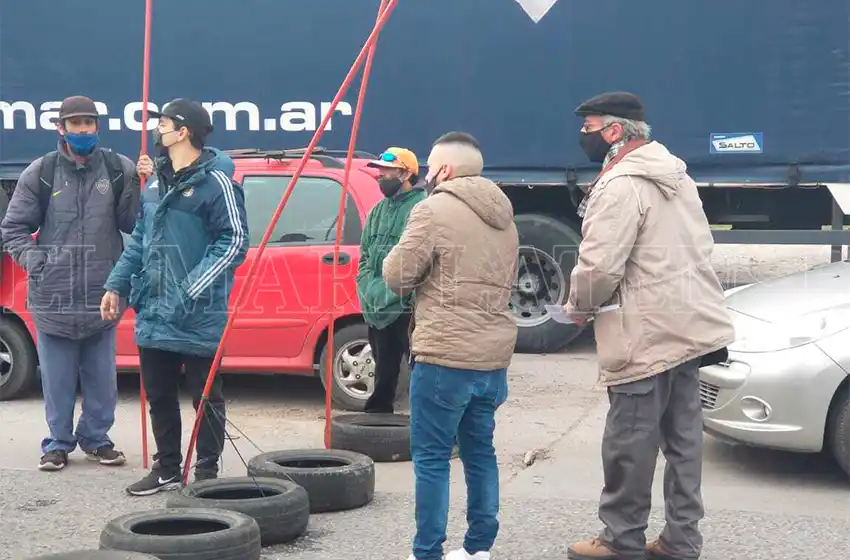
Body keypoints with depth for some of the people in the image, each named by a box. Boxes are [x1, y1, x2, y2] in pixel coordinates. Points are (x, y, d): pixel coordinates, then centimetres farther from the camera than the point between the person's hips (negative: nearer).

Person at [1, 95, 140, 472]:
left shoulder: (119, 169, 2)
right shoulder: (40, 173, 1)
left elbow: (133, 223, -1)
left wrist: (136, 187, -15)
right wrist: (34, 260, -7)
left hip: (101, 294, 1)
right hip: (53, 296, -1)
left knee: (102, 377, 9)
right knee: (57, 378, 6)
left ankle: (96, 437, 25)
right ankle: (58, 442, 19)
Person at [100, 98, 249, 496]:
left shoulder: (215, 181, -13)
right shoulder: (156, 179, 12)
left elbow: (235, 241, -15)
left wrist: (191, 290, -20)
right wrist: (118, 284, 13)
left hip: (198, 317, -8)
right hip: (153, 313, 8)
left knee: (205, 396, 5)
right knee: (159, 396, 15)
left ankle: (207, 473, 16)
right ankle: (166, 468, 28)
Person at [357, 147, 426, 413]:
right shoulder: (378, 211, 18)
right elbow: (365, 254, 23)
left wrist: (405, 295, -21)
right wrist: (366, 288, 7)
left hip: (408, 309, -9)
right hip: (377, 309, 9)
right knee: (383, 370, 18)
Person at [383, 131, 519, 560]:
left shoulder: (434, 209, -9)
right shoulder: (504, 218, 16)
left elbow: (397, 276, -7)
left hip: (445, 355, -8)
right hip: (493, 354, 8)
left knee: (431, 457, -1)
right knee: (480, 451, 15)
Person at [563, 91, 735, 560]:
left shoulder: (620, 184, -15)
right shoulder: (674, 174, 15)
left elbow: (600, 266, -23)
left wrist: (579, 305, -2)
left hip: (648, 334, -10)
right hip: (688, 324, 10)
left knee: (629, 442, 1)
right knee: (682, 437, 12)